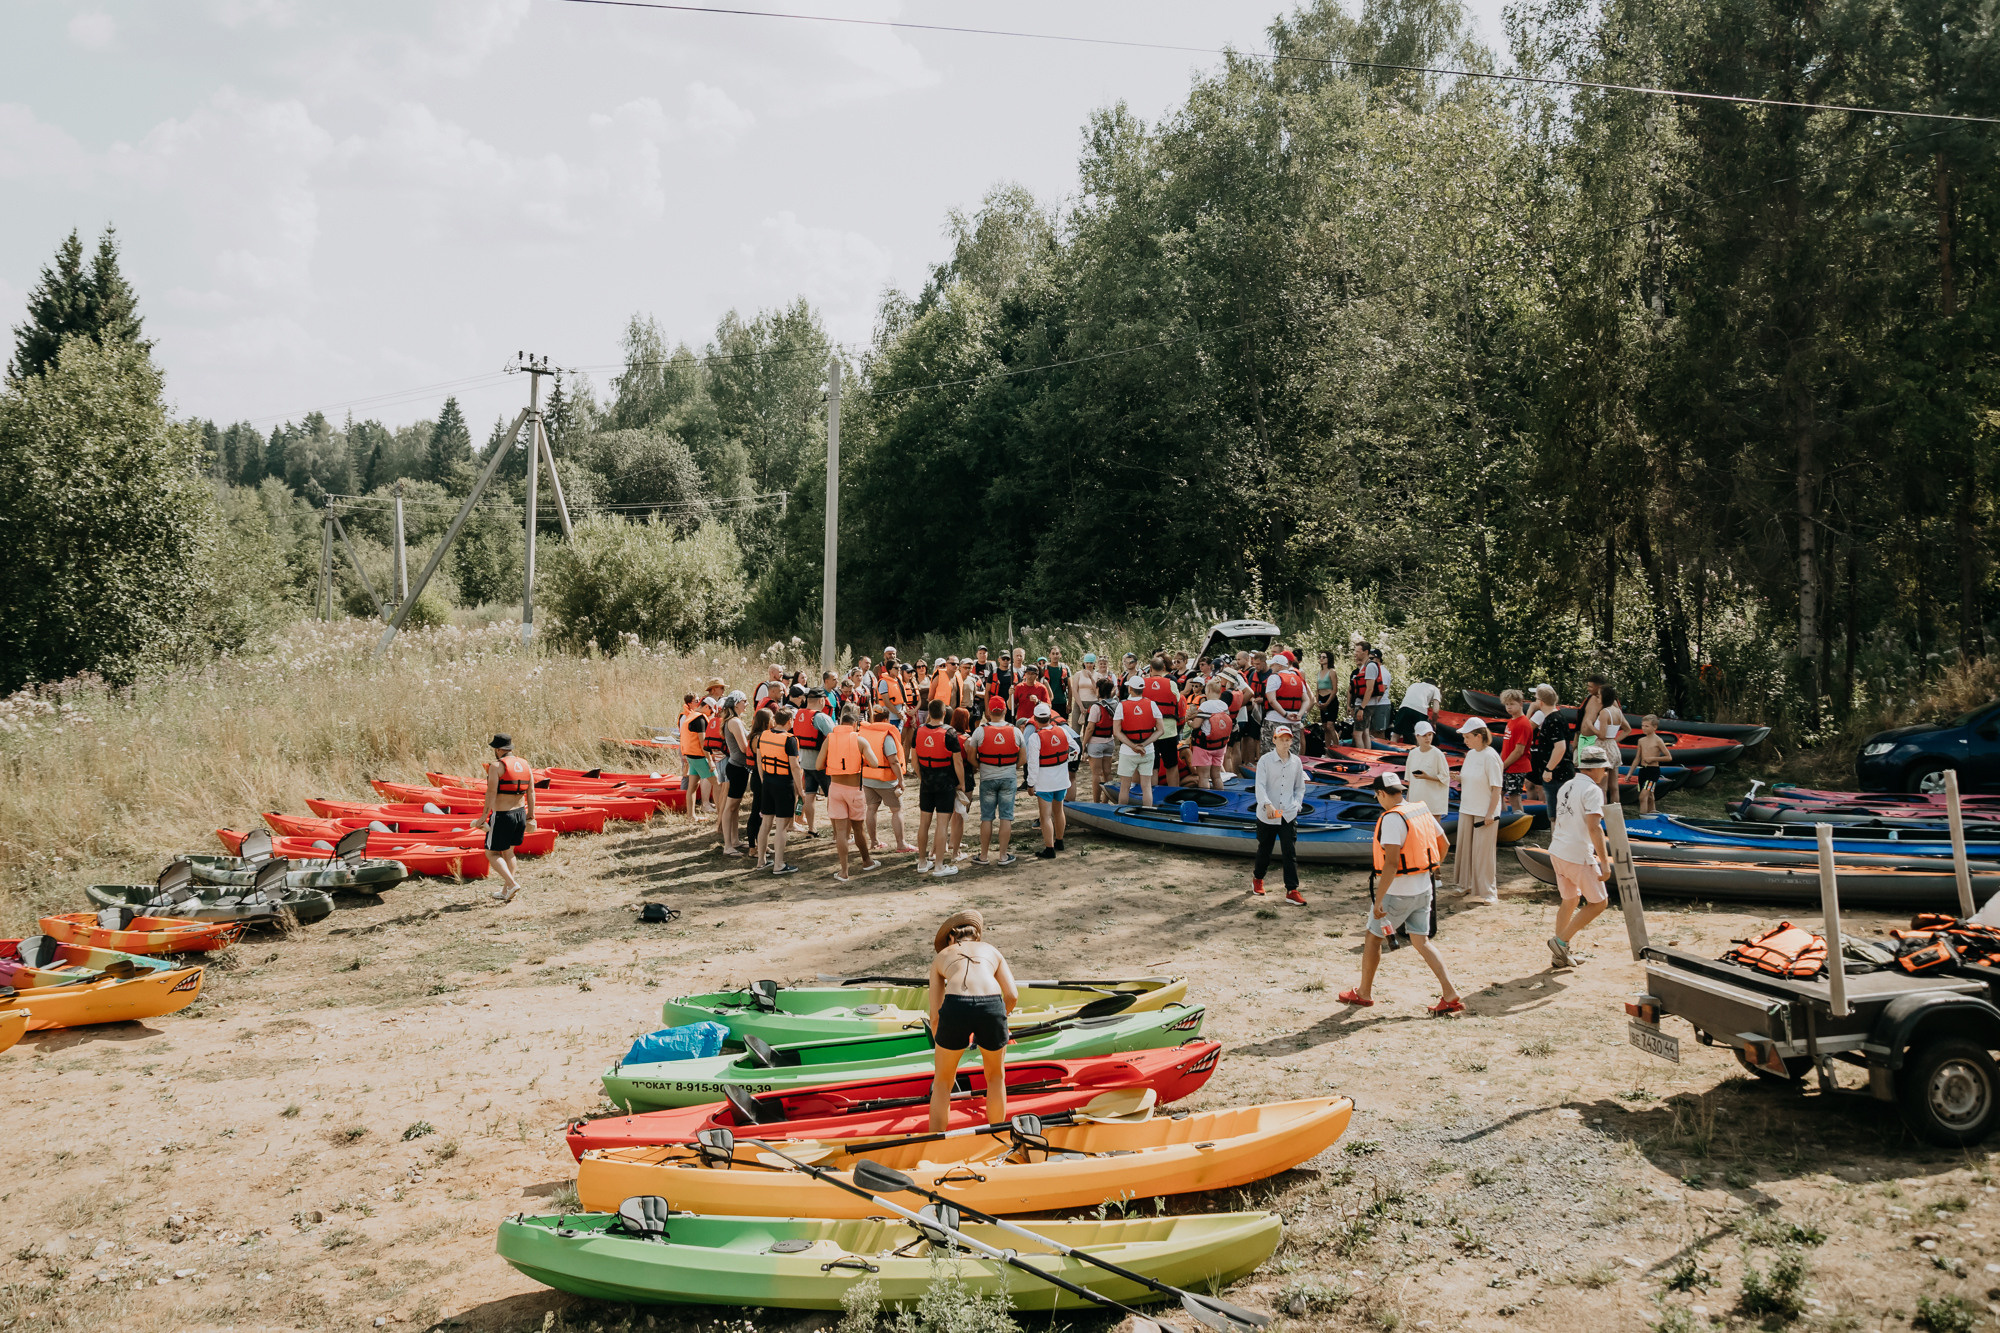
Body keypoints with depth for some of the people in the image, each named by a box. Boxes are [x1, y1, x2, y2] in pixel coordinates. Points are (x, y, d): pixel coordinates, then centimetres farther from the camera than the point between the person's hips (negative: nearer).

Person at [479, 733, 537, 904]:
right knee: (508, 852, 19)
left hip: (502, 815, -7)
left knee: (492, 853, 5)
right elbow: (531, 792, 10)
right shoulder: (524, 764, 8)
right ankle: (506, 892, 23)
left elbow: (491, 793, -17)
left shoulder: (496, 766, -12)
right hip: (520, 813, 7)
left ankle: (512, 884, -11)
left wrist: (485, 814, -11)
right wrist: (531, 816, 15)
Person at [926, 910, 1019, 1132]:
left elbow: (935, 1016, 24)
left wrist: (938, 1049, 38)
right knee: (996, 1077, 27)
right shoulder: (991, 951, 32)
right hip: (991, 1005, 1)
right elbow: (1012, 996, 17)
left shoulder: (941, 956, 30)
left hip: (955, 1006, -1)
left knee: (943, 1082, 22)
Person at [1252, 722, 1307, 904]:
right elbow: (1260, 785, -16)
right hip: (1267, 814, -2)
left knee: (1290, 852, -6)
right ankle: (1257, 878, 39)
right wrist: (1267, 804, -32)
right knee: (1264, 850, 14)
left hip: (1289, 815, 2)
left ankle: (1292, 890, -5)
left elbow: (1300, 787, 17)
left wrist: (1296, 804, 1)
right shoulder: (1265, 760, -6)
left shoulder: (1296, 762, 6)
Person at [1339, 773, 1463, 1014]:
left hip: (1398, 892, -8)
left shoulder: (1392, 819, -20)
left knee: (1373, 937, 10)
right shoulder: (1422, 811, 6)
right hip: (1424, 889, 8)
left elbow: (1391, 862, -27)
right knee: (1421, 941, 12)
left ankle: (1363, 993, 23)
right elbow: (1443, 845, 17)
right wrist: (1430, 872, 30)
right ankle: (1451, 996, 3)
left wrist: (1378, 901, -24)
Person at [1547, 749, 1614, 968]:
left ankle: (1561, 954, 20)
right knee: (1598, 902, 5)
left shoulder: (1565, 787, 13)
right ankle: (1561, 941, -1)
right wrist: (1605, 862, -23)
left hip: (1557, 852, 8)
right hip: (1579, 856, -8)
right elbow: (1594, 827, -23)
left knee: (1570, 900, 20)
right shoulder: (1592, 790, -13)